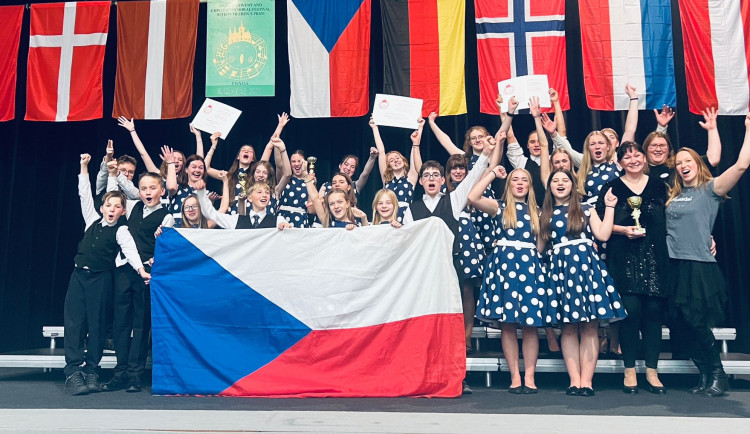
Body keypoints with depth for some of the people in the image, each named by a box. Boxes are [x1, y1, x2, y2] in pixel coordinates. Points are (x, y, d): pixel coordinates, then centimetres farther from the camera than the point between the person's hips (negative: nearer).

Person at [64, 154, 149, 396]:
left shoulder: (121, 231, -3)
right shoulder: (93, 221, 10)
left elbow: (130, 249, -18)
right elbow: (85, 195, 14)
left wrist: (140, 269, -35)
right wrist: (84, 167, 14)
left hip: (101, 278, -4)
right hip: (79, 274, 4)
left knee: (96, 324, 0)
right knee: (74, 322, -4)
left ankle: (91, 372, 7)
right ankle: (73, 372, -6)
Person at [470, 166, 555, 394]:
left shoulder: (535, 211, 18)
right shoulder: (499, 207, 8)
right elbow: (473, 197, -10)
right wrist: (492, 174, -1)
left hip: (531, 265, 2)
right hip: (504, 264, -2)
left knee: (530, 324, -1)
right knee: (507, 324, -2)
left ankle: (529, 377, 6)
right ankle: (515, 377, 6)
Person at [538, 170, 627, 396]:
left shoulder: (585, 210, 14)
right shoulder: (545, 214, 15)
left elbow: (603, 235, 2)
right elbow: (539, 246, 14)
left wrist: (610, 207, 4)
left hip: (587, 266, 0)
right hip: (561, 268, 1)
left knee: (590, 327, -4)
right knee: (568, 327, 0)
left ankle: (587, 380, -1)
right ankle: (574, 380, 3)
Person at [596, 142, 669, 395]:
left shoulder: (658, 185, 11)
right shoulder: (612, 187, 4)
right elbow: (599, 222, -1)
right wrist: (623, 230, -14)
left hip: (655, 257, 2)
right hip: (624, 258, -2)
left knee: (654, 311, 2)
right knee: (631, 310, -5)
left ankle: (652, 371, 13)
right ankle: (630, 371, 8)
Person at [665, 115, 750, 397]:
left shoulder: (710, 189, -2)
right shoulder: (673, 195, 14)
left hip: (700, 266, -6)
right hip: (675, 266, 6)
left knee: (697, 324, -7)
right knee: (684, 326, 6)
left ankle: (718, 377, 9)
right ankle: (706, 376, 19)